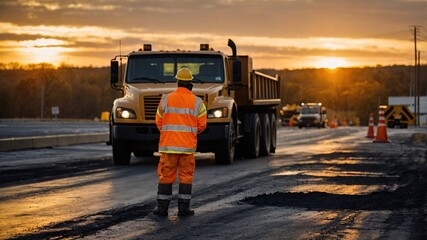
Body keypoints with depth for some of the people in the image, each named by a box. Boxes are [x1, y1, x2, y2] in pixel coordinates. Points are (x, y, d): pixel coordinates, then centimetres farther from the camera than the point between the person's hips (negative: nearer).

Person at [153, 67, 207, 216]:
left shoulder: (166, 99, 0)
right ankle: (183, 207, 5)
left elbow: (159, 122, 5)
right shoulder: (197, 102, -2)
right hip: (187, 146, -1)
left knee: (166, 175, 6)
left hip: (168, 144, 1)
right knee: (186, 176, 6)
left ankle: (162, 207, 6)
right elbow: (201, 125, 0)